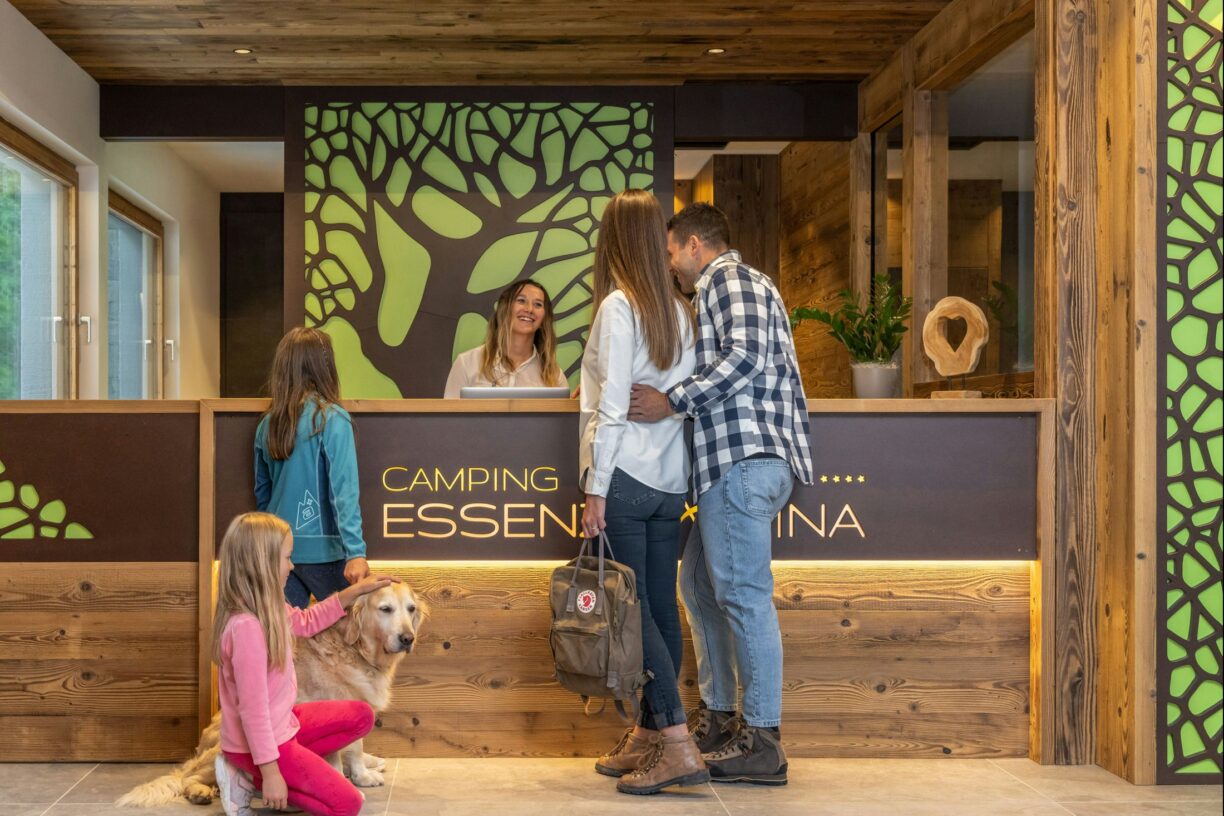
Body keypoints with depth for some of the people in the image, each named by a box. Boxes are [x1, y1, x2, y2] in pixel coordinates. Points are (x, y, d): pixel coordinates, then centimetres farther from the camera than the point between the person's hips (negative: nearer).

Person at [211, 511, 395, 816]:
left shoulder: (268, 608, -1)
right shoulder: (247, 627, -30)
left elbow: (306, 622, 21)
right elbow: (253, 709, -27)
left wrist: (356, 591, 17)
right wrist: (270, 773, -23)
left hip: (282, 724, 9)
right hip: (260, 742, -9)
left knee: (361, 716, 16)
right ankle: (253, 777, 0)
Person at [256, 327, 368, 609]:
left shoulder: (268, 423, 5)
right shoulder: (331, 419, -12)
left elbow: (262, 491, 14)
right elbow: (343, 490, -19)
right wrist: (355, 551, -23)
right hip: (321, 548, -5)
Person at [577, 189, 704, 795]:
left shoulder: (618, 306, -9)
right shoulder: (679, 309, 10)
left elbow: (612, 406, -14)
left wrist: (595, 488, -11)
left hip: (626, 478, -7)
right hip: (671, 480, 7)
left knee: (632, 610, -4)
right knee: (661, 609, 9)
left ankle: (678, 744, -8)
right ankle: (649, 736, 19)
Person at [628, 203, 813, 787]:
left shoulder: (728, 278, -2)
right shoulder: (732, 286, 29)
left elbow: (744, 353, -19)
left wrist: (673, 401, -19)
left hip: (742, 461, -11)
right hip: (737, 463, 11)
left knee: (743, 593, -9)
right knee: (700, 585, 14)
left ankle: (762, 741, -5)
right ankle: (717, 715, 22)